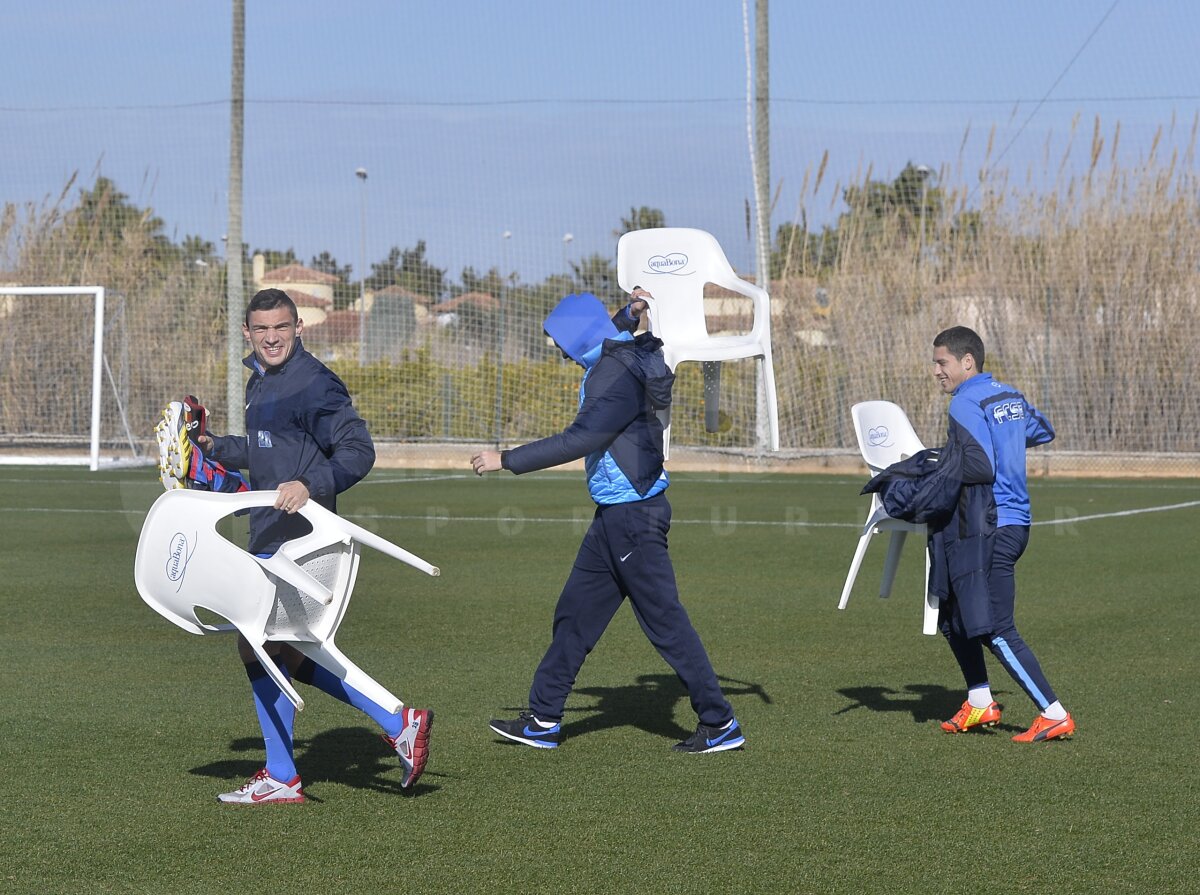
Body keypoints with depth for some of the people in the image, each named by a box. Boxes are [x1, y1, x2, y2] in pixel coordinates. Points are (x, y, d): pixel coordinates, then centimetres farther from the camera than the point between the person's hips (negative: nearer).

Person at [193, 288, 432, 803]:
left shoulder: (313, 384, -13)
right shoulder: (260, 383, 17)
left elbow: (358, 451, -20)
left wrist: (311, 485, -34)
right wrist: (214, 447, 19)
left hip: (296, 537, -10)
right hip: (268, 536, 10)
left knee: (260, 648, -5)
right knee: (286, 655, 12)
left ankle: (281, 779, 4)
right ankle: (397, 724, 14)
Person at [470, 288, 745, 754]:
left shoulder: (617, 378, -20)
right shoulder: (622, 356, 11)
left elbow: (578, 440, -27)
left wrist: (506, 460, -24)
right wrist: (629, 315, 19)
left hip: (631, 517, -11)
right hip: (615, 516, 11)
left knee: (664, 620, -6)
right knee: (575, 613, 14)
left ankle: (720, 724, -1)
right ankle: (543, 720, 21)